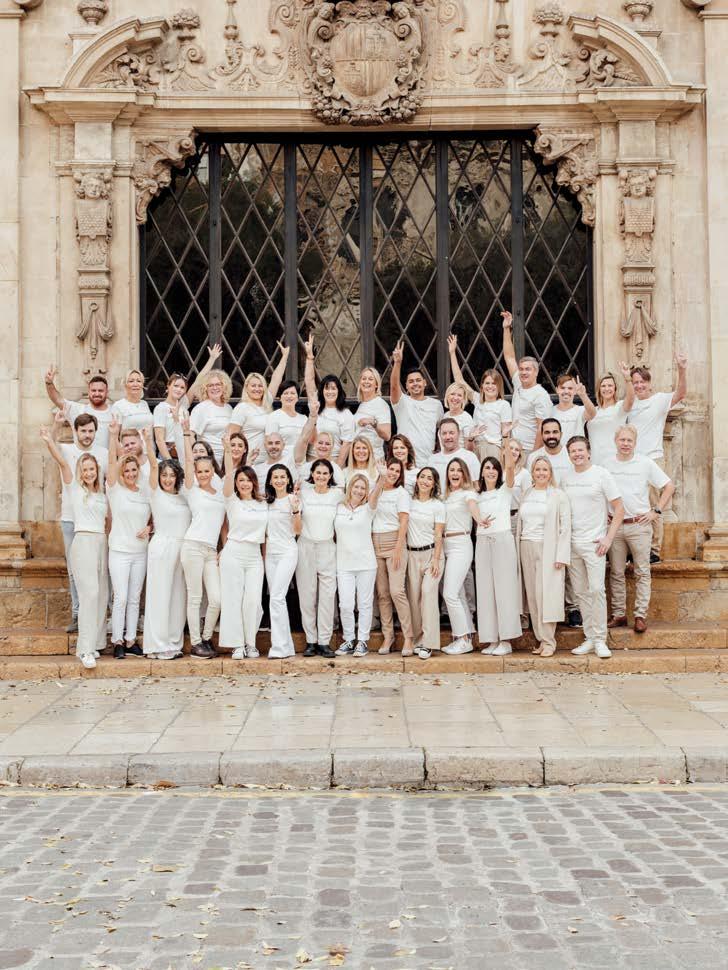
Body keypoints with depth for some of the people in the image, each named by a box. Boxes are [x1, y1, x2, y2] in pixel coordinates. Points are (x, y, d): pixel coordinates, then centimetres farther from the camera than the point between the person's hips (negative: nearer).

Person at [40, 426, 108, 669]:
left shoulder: (102, 495, 19)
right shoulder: (75, 488, 5)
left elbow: (110, 519, 24)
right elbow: (62, 463, -8)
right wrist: (49, 442, -20)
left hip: (102, 543, 6)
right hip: (83, 541, -6)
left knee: (102, 594, 1)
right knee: (89, 593, -15)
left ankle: (94, 643, 8)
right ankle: (86, 649, -16)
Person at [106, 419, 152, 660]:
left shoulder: (145, 492, 8)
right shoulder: (115, 489, -3)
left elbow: (153, 517, 18)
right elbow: (112, 463, -17)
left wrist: (149, 528, -4)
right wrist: (113, 436, -28)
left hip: (140, 552, 4)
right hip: (119, 551, -4)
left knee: (134, 599, 8)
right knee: (121, 598, -7)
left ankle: (131, 640, 14)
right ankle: (117, 642, 1)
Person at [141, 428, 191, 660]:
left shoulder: (182, 496, 13)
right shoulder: (156, 494, -1)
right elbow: (153, 465, -10)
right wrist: (148, 440, -18)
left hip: (182, 548, 6)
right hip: (162, 547, -5)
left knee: (178, 596, 7)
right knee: (160, 595, -4)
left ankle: (174, 644, 14)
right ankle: (157, 646, -1)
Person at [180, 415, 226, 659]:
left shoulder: (221, 496, 18)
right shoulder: (193, 491, 6)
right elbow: (189, 460, -1)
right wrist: (187, 433, 0)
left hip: (212, 551, 4)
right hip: (193, 546, -4)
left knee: (216, 598, -3)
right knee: (195, 597, -3)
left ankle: (207, 638, 16)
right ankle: (196, 643, 4)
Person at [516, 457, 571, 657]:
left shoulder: (558, 495, 2)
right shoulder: (525, 494, 14)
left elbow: (565, 527, -3)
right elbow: (520, 523, 14)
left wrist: (561, 556, -11)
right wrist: (517, 550, 5)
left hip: (548, 549, -4)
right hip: (527, 549, 4)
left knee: (547, 594, -9)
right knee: (532, 595, 2)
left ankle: (548, 642, -6)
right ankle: (540, 638, 7)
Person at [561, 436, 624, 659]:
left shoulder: (601, 474, -3)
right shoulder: (565, 477, 9)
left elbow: (619, 509, -2)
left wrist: (608, 538, -9)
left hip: (594, 542, -5)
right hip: (571, 543, 5)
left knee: (596, 589, -11)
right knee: (580, 592, 7)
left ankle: (600, 640, -5)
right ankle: (590, 638, 14)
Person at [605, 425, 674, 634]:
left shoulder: (646, 463, 0)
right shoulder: (607, 465, 6)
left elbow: (669, 487, 4)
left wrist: (656, 511, -3)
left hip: (639, 525, -2)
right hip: (614, 525, 2)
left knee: (642, 572, 0)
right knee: (616, 573, 6)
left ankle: (640, 615, 3)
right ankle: (618, 614, 12)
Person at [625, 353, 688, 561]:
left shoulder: (660, 399, -2)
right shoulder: (630, 403, 13)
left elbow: (681, 393, -22)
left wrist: (682, 369, -35)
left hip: (653, 459, -5)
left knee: (653, 507, -4)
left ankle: (655, 550, 1)